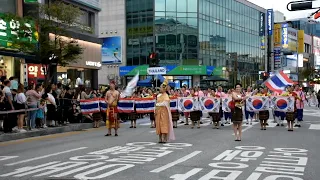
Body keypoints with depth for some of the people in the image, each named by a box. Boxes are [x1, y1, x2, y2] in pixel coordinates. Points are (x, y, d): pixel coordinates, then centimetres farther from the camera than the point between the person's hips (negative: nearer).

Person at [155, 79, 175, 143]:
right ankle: (160, 138, 8)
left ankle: (164, 138, -11)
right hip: (158, 111, 7)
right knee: (158, 124, 4)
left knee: (164, 123, -9)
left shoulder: (166, 95, -5)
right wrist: (155, 110, 7)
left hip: (164, 111, -7)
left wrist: (157, 104, -7)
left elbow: (165, 103, -16)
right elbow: (156, 103, 17)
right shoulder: (158, 95, 16)